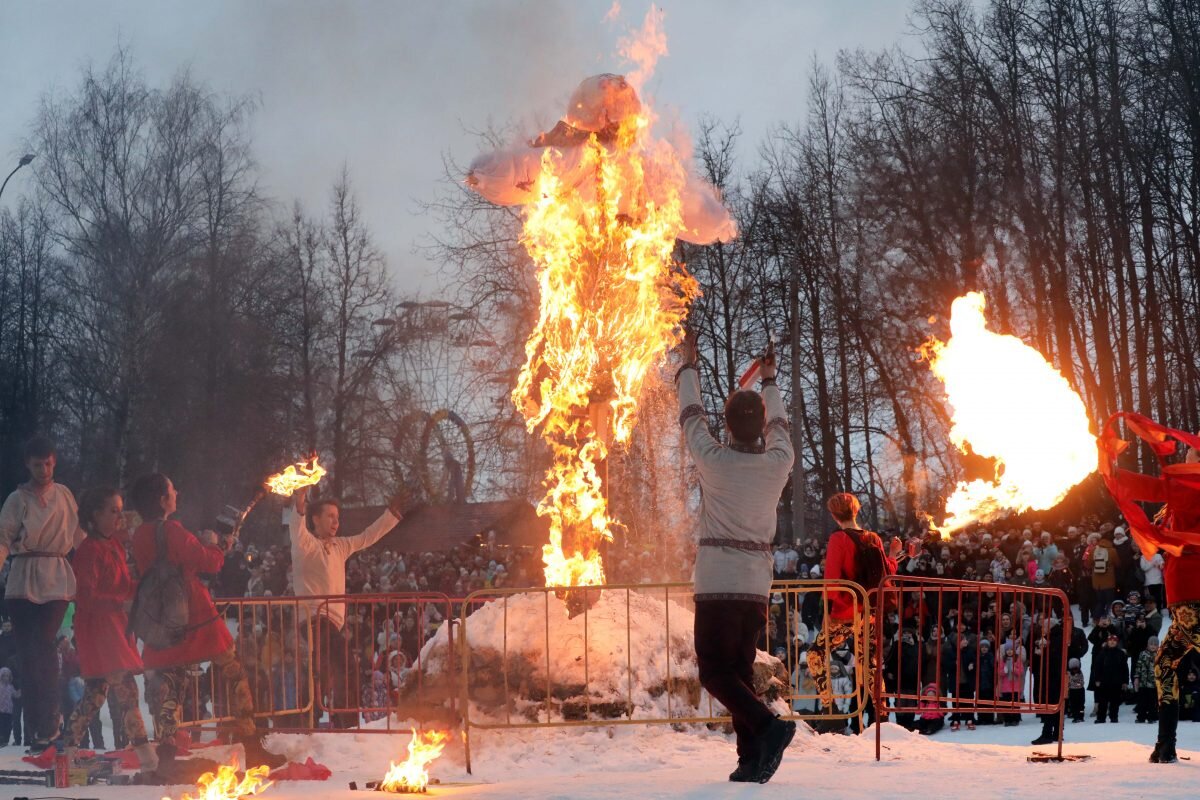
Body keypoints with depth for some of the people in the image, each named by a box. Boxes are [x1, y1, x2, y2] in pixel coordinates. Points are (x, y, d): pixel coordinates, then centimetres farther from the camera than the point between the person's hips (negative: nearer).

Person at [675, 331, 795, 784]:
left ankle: (768, 726, -24)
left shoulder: (714, 462, -10)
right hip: (758, 586, 5)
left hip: (717, 585, -5)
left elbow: (691, 416, 6)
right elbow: (779, 425, 21)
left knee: (715, 671, -3)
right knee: (740, 670, 12)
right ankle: (751, 759, 3)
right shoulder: (779, 464, -1)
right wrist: (769, 381, 38)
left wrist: (689, 367, 21)